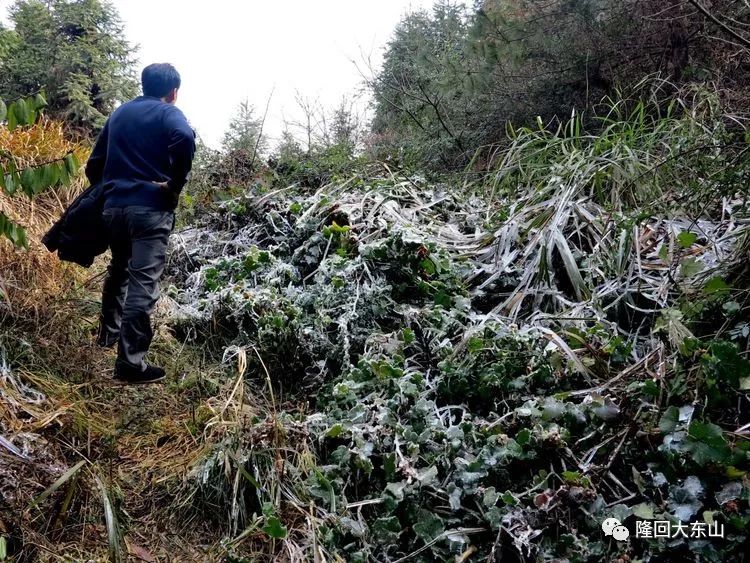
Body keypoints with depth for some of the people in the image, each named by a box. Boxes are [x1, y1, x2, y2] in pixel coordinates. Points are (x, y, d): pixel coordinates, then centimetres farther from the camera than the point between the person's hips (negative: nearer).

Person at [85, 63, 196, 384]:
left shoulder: (119, 113, 19)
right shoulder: (169, 114, 1)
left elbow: (95, 163, 19)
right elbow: (185, 138, -23)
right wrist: (176, 184, -12)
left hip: (113, 205, 7)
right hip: (150, 207, -6)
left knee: (118, 270, 26)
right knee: (143, 284, -8)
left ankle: (108, 333, 41)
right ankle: (130, 363, -10)